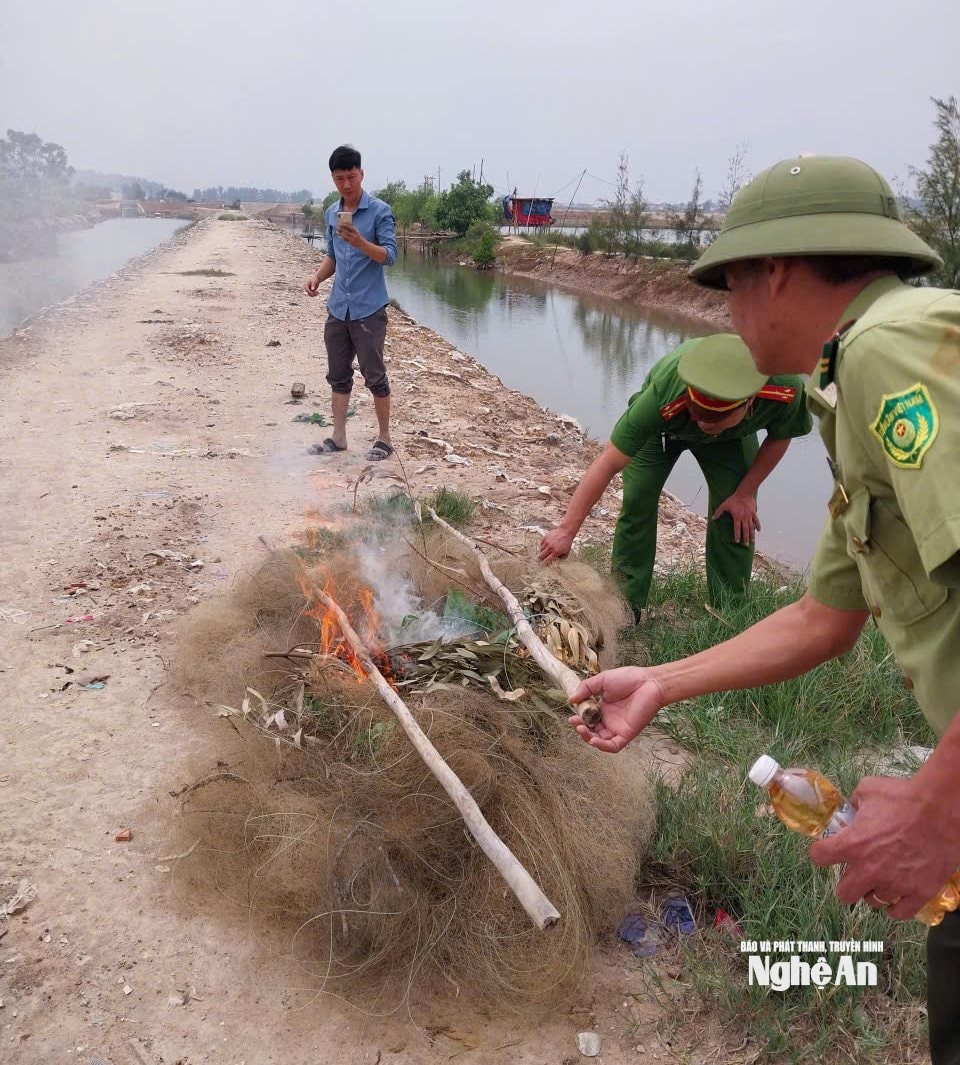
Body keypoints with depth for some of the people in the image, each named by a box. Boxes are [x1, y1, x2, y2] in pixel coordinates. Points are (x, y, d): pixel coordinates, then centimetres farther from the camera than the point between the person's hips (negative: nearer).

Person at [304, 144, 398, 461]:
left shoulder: (380, 211, -7)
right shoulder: (331, 213, 12)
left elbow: (390, 255, -14)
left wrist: (359, 241, -30)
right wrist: (317, 276, 2)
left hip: (368, 309, -6)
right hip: (337, 308, 6)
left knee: (375, 375, -1)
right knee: (338, 375, 10)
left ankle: (384, 439, 10)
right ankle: (338, 436, 20)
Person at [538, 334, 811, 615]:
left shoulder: (786, 389, -40)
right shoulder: (663, 394, -47)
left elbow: (779, 438, -15)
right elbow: (608, 463, -42)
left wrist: (744, 494, -13)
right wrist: (567, 530, -42)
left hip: (731, 437, 2)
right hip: (659, 426, -2)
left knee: (738, 516, -8)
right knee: (637, 502, -16)